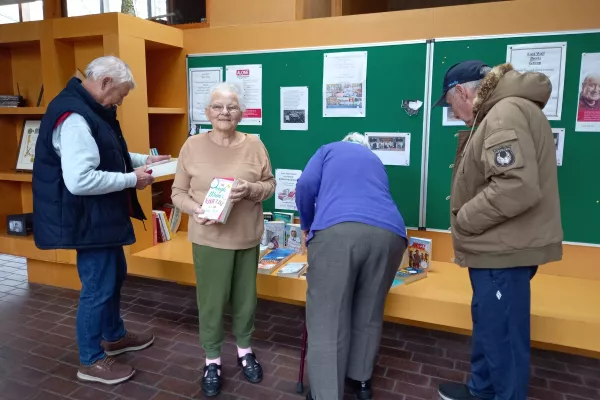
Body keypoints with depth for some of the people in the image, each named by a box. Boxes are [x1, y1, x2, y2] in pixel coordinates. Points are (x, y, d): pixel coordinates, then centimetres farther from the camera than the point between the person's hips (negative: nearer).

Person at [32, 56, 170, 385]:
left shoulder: (90, 110, 10)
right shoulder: (74, 117, -25)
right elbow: (79, 180, -33)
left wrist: (144, 159, 12)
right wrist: (132, 179, -23)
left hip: (102, 215, 11)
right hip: (88, 219, -11)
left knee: (114, 275, 23)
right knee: (97, 287, 2)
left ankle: (114, 337, 42)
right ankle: (91, 362, 21)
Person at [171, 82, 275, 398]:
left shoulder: (254, 145, -1)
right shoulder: (193, 146, -3)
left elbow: (270, 185, 4)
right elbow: (178, 192, 1)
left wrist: (250, 190, -17)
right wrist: (195, 209, -19)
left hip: (247, 237, 2)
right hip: (208, 238, -1)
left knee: (245, 297, 15)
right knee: (211, 300, 8)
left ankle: (244, 349, 39)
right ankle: (212, 359, 30)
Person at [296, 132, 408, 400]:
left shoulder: (329, 150, 27)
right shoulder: (376, 160, 38)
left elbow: (306, 185, 9)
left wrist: (307, 225, 25)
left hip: (336, 230, -4)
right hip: (388, 232, 4)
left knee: (327, 319, 3)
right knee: (369, 313, 21)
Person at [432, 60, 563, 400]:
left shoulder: (505, 114, -19)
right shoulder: (497, 114, 15)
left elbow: (517, 187, -30)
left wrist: (462, 221, -20)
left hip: (505, 251, -11)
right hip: (498, 247, 11)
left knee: (502, 335, 3)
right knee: (488, 326, 23)